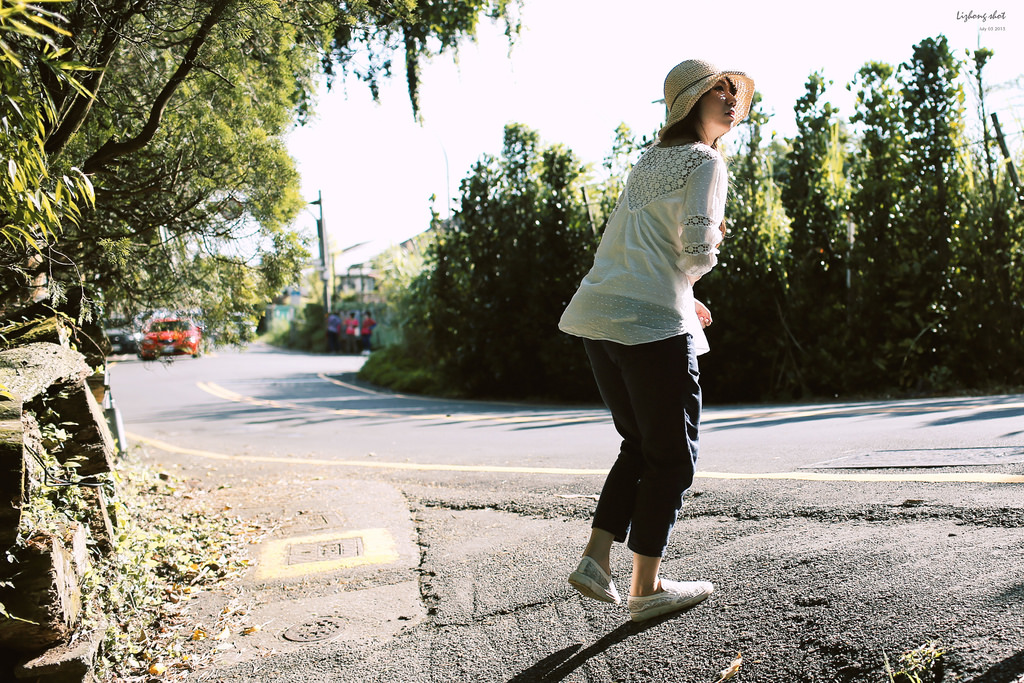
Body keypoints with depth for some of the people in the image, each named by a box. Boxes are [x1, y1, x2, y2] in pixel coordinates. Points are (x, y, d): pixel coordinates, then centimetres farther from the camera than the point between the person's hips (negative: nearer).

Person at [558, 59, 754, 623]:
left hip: (598, 317, 8)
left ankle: (595, 559, 16)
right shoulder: (705, 162, -2)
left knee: (640, 444, 20)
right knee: (672, 456, 7)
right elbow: (697, 248, -15)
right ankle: (646, 588, 16)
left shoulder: (648, 163, 22)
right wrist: (704, 256, 8)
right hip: (653, 323, -8)